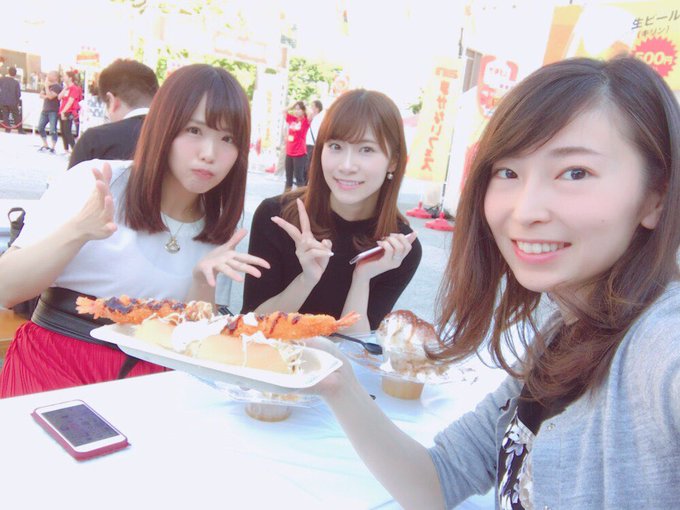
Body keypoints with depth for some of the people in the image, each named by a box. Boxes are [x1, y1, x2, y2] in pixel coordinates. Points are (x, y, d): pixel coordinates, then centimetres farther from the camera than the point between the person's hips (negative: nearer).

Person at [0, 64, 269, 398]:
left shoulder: (216, 231, 3)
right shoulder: (92, 183, -9)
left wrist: (203, 282, -14)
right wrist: (77, 232, -27)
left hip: (144, 378, 3)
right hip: (52, 367, -2)